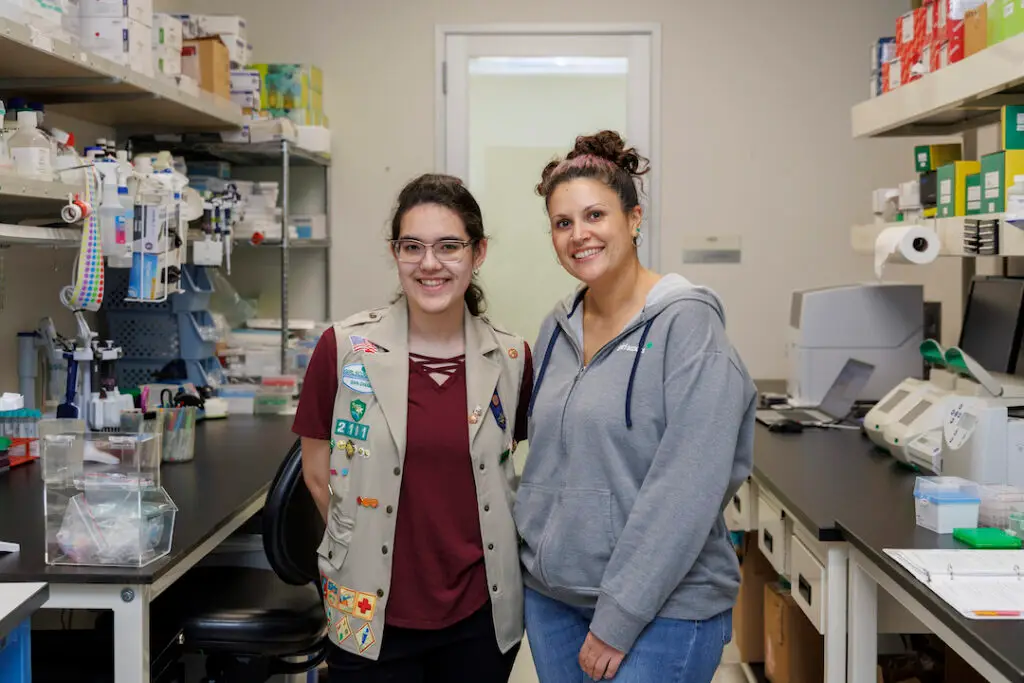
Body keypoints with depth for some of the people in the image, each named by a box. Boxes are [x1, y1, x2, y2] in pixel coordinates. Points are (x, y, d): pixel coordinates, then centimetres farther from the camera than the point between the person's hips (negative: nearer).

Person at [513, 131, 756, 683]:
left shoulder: (687, 323, -12)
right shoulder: (556, 330, 7)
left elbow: (687, 487, -19)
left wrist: (619, 617, -19)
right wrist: (532, 560, 7)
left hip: (663, 606, -6)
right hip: (552, 595, 6)